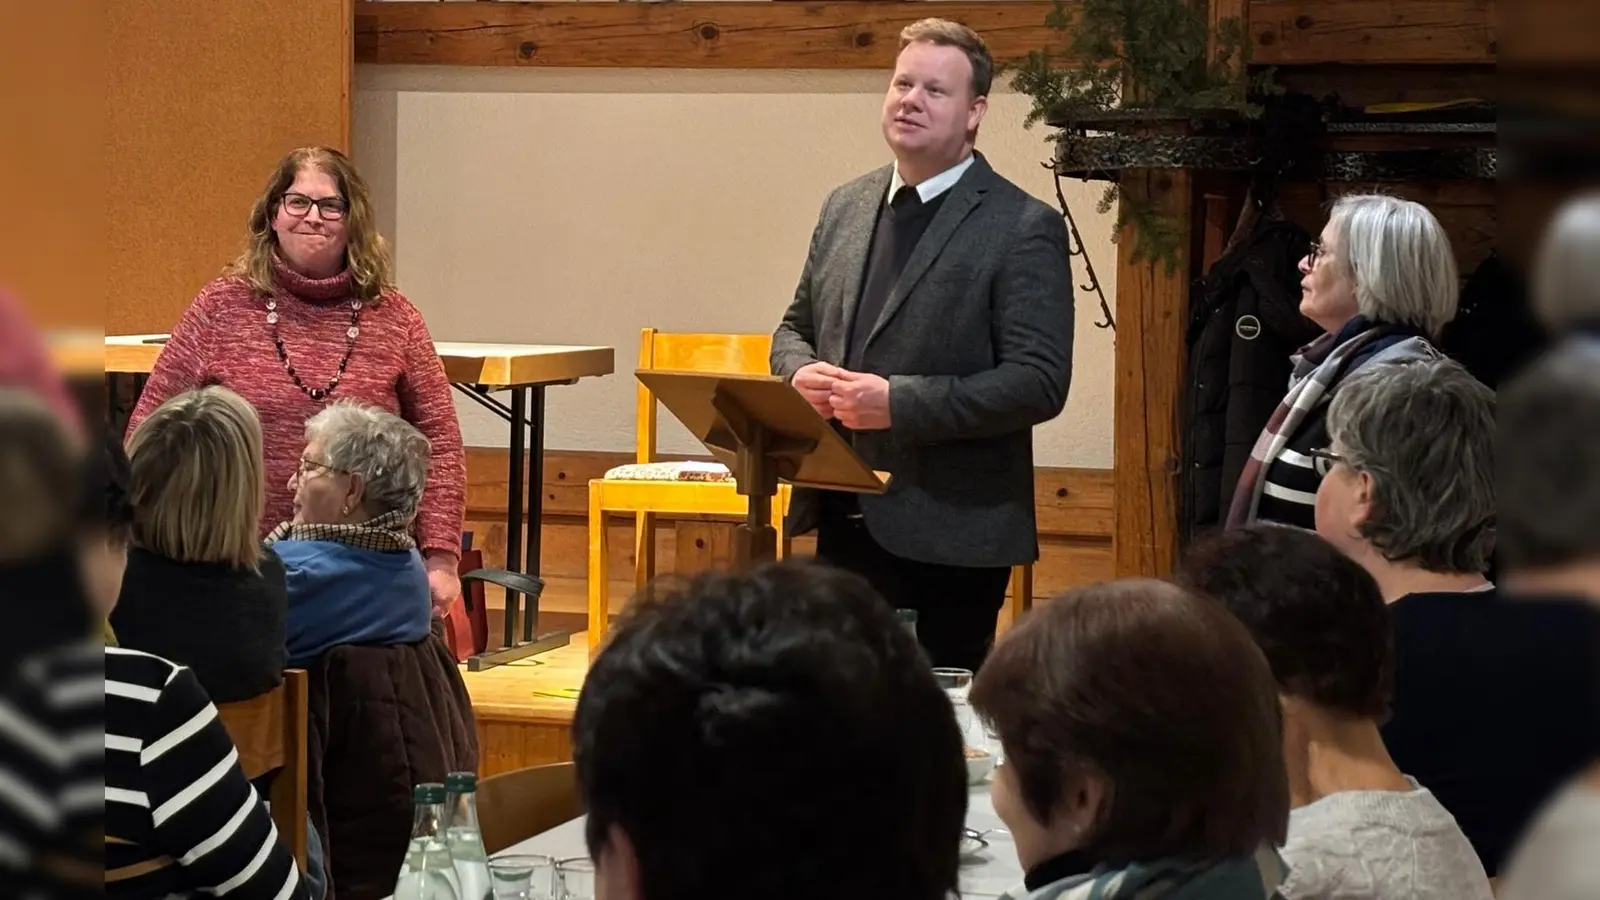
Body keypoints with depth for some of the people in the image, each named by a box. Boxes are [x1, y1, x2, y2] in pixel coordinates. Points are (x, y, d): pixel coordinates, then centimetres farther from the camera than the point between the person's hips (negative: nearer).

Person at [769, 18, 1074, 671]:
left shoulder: (1023, 228, -9)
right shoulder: (845, 207, 12)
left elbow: (1039, 381, -15)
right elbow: (795, 327, 22)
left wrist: (899, 402, -22)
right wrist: (802, 372, -3)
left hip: (947, 533, -6)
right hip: (842, 521, 6)